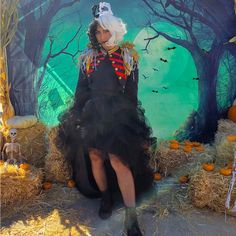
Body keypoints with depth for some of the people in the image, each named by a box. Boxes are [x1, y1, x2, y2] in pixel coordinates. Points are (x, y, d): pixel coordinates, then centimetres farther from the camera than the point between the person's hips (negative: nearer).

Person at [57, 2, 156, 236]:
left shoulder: (128, 56, 5)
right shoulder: (88, 57, 11)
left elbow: (132, 91, 4)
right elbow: (81, 89, 11)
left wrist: (130, 116, -1)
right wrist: (78, 115, 5)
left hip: (119, 113, -3)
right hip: (92, 112, 3)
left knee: (119, 161, -12)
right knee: (95, 158, 5)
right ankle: (105, 197, 28)